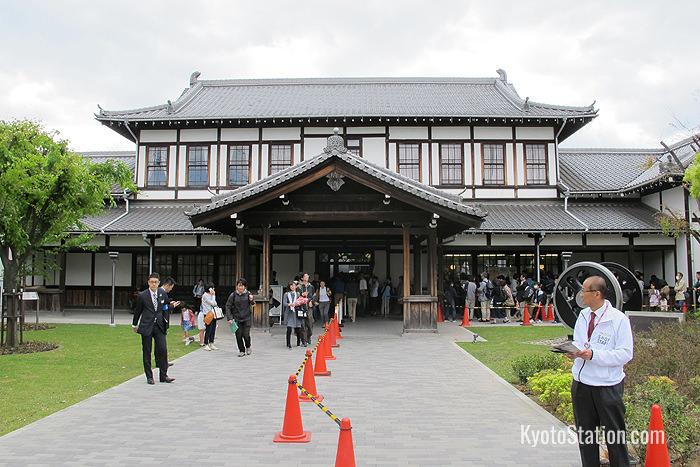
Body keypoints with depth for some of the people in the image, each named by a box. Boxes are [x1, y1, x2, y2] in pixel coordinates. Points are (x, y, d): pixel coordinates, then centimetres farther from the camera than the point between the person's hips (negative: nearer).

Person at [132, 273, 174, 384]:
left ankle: (163, 376, 6)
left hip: (159, 326, 2)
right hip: (146, 327, -2)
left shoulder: (163, 293, 3)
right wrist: (134, 324, 17)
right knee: (147, 352, 3)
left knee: (163, 350, -3)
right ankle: (149, 377, 13)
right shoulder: (142, 295, -6)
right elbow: (137, 311, 7)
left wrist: (166, 323, 10)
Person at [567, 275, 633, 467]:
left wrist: (593, 355, -24)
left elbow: (625, 354, -15)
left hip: (607, 386, -6)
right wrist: (573, 352, -7)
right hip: (581, 383, 6)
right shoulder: (583, 316, 7)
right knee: (585, 434, 15)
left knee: (614, 436, 5)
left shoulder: (619, 319, -12)